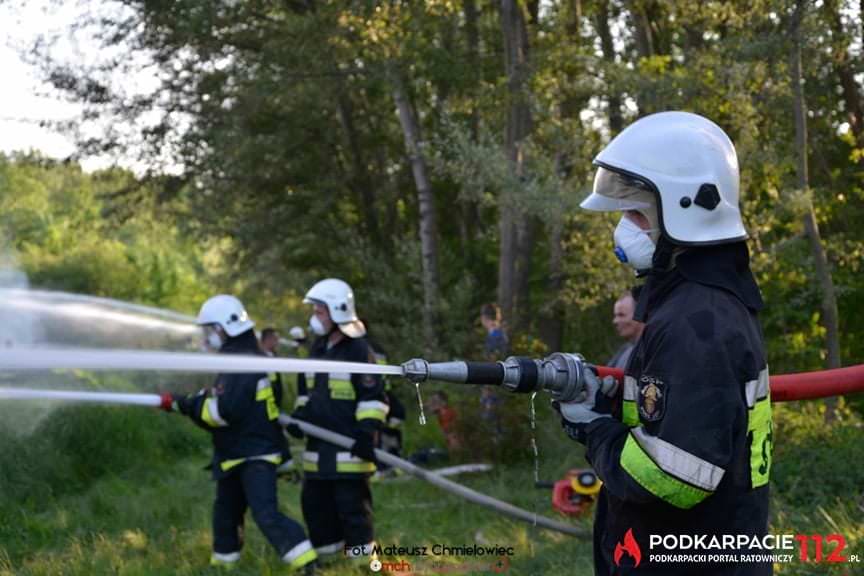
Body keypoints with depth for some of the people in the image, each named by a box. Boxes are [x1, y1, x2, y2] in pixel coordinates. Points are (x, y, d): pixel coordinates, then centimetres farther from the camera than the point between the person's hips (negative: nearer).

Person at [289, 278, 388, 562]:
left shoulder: (358, 350, -11)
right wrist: (301, 414, 9)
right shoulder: (318, 349, 15)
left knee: (352, 504, -4)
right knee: (314, 502, 13)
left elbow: (373, 398, -15)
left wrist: (367, 432, -22)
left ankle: (361, 557, 5)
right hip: (319, 445, 9)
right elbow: (306, 390, 26)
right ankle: (326, 555, 25)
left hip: (349, 448, -9)